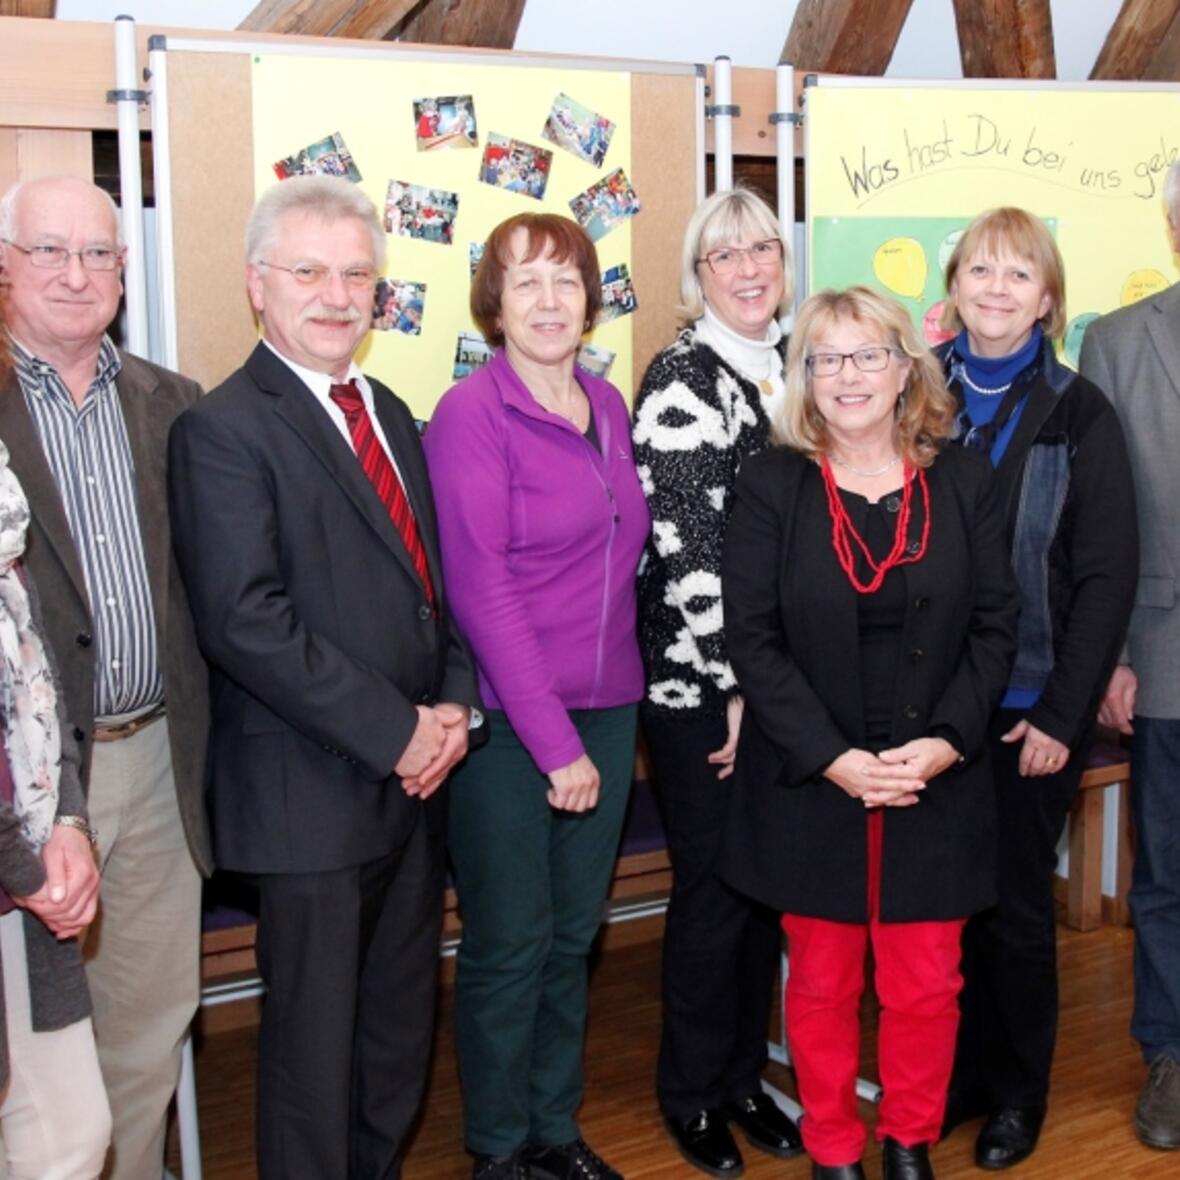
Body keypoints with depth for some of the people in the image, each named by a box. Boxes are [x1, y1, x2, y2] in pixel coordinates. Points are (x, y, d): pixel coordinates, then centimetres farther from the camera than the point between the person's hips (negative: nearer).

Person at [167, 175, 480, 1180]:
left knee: (402, 1025, 18)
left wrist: (452, 704, 0)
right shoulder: (224, 429, -12)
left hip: (414, 774, 7)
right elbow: (245, 622, -21)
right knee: (315, 1037, 7)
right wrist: (396, 732, -18)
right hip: (312, 793, -7)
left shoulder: (391, 415, 13)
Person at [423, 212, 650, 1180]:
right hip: (509, 719, -6)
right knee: (511, 943, 6)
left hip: (607, 709, 6)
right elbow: (481, 590, -16)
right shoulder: (471, 413, -12)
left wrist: (600, 726, 6)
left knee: (574, 934, 16)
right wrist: (555, 740, -17)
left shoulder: (608, 406, 8)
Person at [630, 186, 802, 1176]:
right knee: (713, 890, 5)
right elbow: (688, 548, -16)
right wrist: (736, 684, -16)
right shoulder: (681, 380, -11)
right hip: (699, 684, -6)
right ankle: (691, 1096, 24)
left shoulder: (793, 368, 9)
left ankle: (745, 1077, 32)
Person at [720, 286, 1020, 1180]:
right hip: (811, 784, -1)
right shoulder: (771, 485, -2)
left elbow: (996, 625, 2)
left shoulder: (964, 481, 3)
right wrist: (833, 758, -15)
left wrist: (944, 744, -11)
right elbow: (751, 637, -6)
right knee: (823, 982, 10)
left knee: (927, 985, 8)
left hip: (938, 784, 1)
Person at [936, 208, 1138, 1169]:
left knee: (1017, 905, 9)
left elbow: (1107, 575, -6)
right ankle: (957, 1079, 29)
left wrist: (1062, 712, -10)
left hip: (1031, 710, -2)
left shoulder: (1077, 413, -4)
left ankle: (1020, 1093, 28)